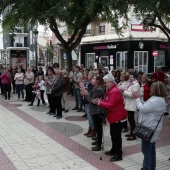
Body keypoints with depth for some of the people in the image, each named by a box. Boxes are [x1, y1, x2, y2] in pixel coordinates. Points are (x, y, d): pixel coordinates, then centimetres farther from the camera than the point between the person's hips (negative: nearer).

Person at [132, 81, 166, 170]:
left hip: (149, 128, -11)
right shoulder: (159, 99, 10)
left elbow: (142, 109, -23)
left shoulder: (156, 101, -26)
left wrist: (137, 98, -10)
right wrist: (139, 98, 5)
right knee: (151, 149, 20)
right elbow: (146, 106, 14)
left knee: (146, 150, -1)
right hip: (151, 128, 11)